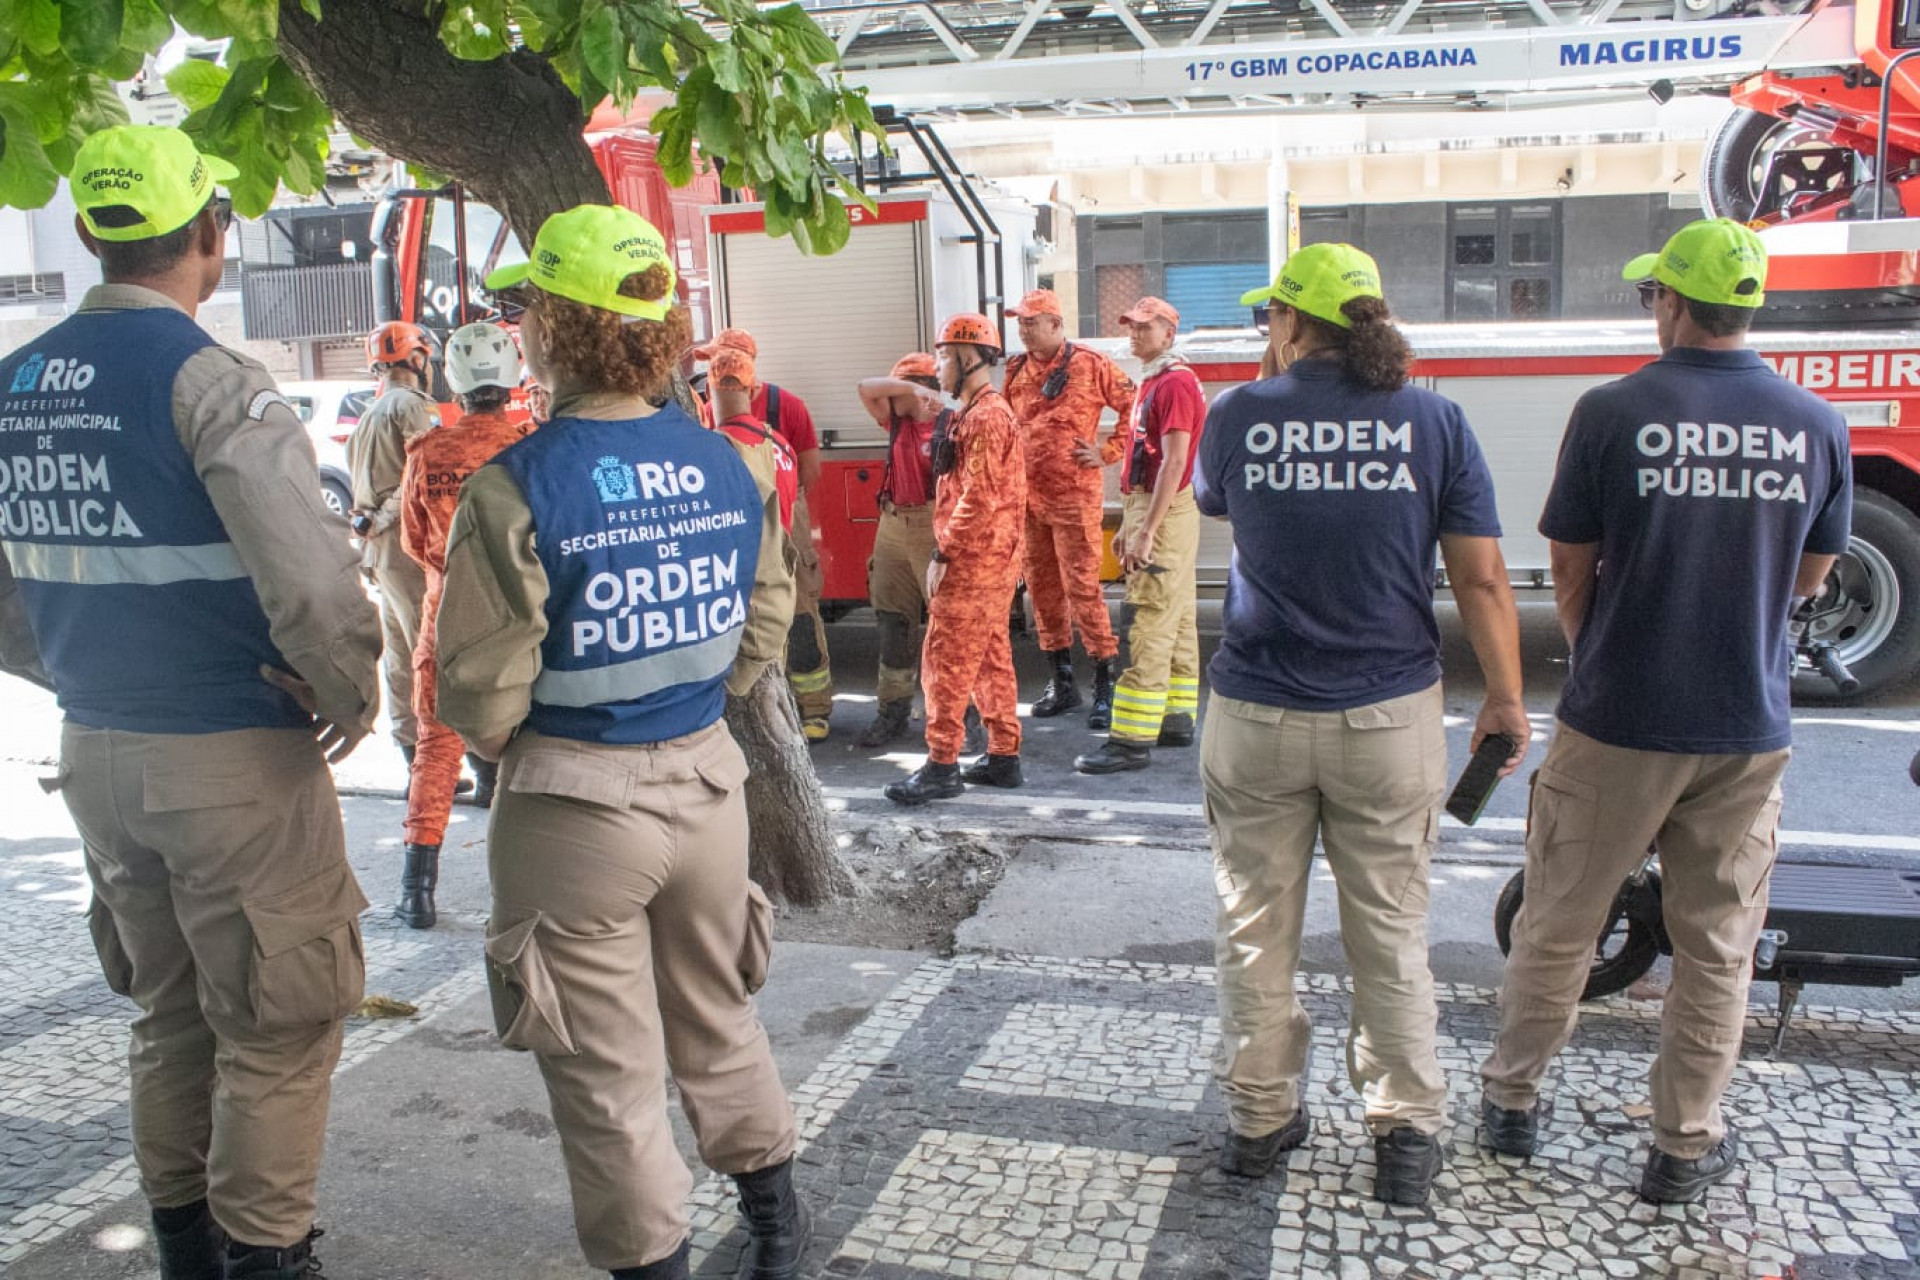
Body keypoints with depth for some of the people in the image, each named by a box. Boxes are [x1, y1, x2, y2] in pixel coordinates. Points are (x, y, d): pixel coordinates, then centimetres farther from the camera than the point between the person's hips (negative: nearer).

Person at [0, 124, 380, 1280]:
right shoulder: (207, 381, -17)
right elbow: (313, 577, -27)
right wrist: (350, 690, -11)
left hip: (96, 751, 8)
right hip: (234, 758, -7)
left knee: (171, 1012, 21)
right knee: (279, 1022, 7)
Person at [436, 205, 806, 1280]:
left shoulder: (515, 489, -17)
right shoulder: (728, 466, -1)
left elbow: (483, 700, -15)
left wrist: (509, 742, 6)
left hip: (574, 805, -5)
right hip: (707, 779, 6)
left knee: (609, 1068, 12)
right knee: (717, 1019, 25)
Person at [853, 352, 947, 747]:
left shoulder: (952, 425, -7)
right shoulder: (897, 422, 12)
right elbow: (866, 388, 4)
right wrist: (910, 389, -4)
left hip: (935, 531, -7)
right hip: (893, 528, 7)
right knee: (893, 622, 10)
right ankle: (894, 710, 19)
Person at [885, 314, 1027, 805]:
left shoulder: (985, 416, -15)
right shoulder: (981, 412, 17)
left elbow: (978, 498, -22)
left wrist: (943, 554, -19)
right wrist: (950, 550, 16)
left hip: (973, 562, -10)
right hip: (990, 562, 10)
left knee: (947, 661, -7)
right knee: (991, 658, 13)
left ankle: (942, 765, -4)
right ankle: (1004, 755, 20)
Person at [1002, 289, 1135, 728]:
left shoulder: (1090, 364, -5)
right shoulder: (1017, 370, 11)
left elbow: (1133, 407, -2)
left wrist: (1108, 452, -6)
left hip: (1074, 494, -6)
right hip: (1027, 494, 6)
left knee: (1082, 586, -8)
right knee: (1042, 586, 10)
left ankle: (1106, 685, 0)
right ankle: (1062, 682, 21)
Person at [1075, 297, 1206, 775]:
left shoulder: (1176, 382, -13)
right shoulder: (1150, 382, 18)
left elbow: (1174, 462, -21)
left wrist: (1147, 532, -24)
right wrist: (1126, 525, 20)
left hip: (1166, 513, -11)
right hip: (1147, 510, 11)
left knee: (1149, 629, -11)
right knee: (1177, 623, 14)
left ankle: (1133, 740, -10)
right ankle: (1176, 719, 21)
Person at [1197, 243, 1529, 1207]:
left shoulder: (1238, 416, -3)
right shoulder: (1432, 420, -4)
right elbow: (1482, 577, -4)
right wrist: (1506, 699, 6)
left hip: (1256, 716, 0)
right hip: (1390, 717, 1)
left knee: (1255, 930, 13)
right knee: (1389, 934, 13)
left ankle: (1259, 1119, 26)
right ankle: (1405, 1131, 22)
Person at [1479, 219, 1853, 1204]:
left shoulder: (1613, 412, -12)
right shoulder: (1816, 425, -2)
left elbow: (1571, 577, -5)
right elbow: (1809, 579, 10)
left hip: (1617, 724, -2)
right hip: (1749, 730, 3)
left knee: (1558, 926, 13)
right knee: (1716, 945, 15)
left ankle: (1512, 1100, 29)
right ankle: (1686, 1147, 26)